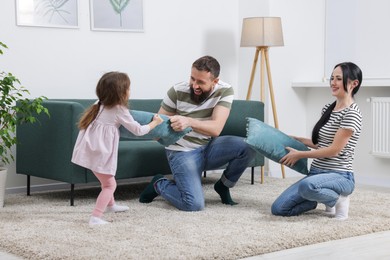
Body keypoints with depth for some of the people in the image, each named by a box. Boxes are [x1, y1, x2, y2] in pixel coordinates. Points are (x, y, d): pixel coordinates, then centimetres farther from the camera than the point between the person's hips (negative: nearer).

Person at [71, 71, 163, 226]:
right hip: (99, 153, -8)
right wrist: (155, 123, 12)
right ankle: (95, 218, -11)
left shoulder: (100, 105, 9)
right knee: (110, 185, 1)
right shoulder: (120, 110, -11)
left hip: (89, 150, 8)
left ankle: (110, 205, 49)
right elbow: (138, 130, -2)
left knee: (107, 180, 28)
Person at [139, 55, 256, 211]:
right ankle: (159, 184, 9)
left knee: (247, 147, -23)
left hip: (208, 148, 4)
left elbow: (215, 128, -24)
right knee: (194, 204, -24)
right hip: (182, 151, -3)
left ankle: (223, 185, 6)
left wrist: (189, 121, -41)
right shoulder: (177, 92, -15)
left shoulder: (225, 91, -12)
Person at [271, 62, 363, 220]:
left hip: (339, 176, -7)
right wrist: (295, 139, 21)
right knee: (278, 208, -8)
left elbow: (334, 149, -16)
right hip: (317, 172, 7)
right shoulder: (328, 109, 13)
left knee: (306, 186, -41)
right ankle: (323, 196, 12)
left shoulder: (351, 113, -12)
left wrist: (300, 155, -10)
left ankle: (337, 199, -9)